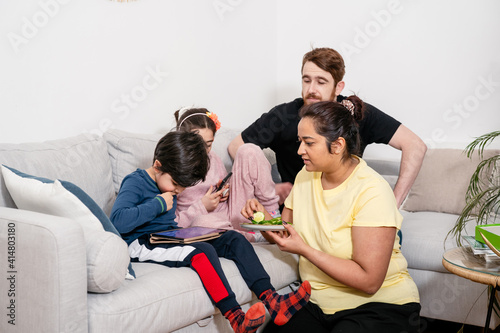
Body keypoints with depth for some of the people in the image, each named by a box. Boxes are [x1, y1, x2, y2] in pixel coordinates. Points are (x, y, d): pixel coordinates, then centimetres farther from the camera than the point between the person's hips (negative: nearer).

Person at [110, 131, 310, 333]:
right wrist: (158, 204, -23)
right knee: (203, 252, -34)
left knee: (234, 239, -7)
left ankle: (272, 301, -20)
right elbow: (118, 221, -30)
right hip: (142, 245, -9)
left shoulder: (169, 183, 12)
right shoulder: (135, 182, -13)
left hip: (170, 237, 9)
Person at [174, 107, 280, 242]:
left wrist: (224, 192, 2)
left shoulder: (212, 158, 9)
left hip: (235, 215, 6)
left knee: (250, 151, -5)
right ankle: (257, 236, -21)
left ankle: (273, 215, -5)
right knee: (201, 221, -47)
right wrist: (202, 207, -17)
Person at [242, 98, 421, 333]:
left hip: (379, 307, -5)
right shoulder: (306, 175, 3)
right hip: (318, 302, 5)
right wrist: (264, 218, -8)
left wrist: (304, 249, -24)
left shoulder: (372, 192, -20)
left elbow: (369, 281, -23)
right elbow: (285, 234, 13)